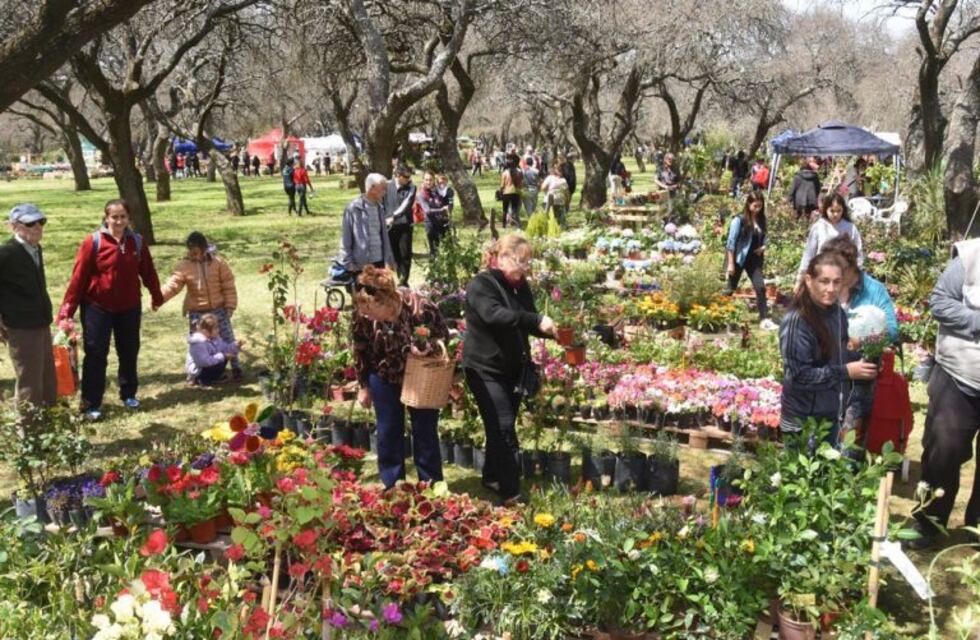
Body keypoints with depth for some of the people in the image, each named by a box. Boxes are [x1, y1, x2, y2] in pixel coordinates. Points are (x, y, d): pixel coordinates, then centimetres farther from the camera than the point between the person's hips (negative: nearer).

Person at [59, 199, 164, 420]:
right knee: (96, 355, 1)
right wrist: (67, 309, -14)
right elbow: (78, 276, -13)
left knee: (129, 352, 14)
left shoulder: (137, 242, -2)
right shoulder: (93, 242, -13)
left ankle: (129, 395, 31)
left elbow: (148, 271, 9)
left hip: (129, 307, 4)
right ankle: (91, 404, 8)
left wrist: (157, 296, 19)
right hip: (97, 307, -4)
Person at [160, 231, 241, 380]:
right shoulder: (184, 265, -8)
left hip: (218, 309, -1)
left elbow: (228, 286, -5)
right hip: (196, 312, 1)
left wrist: (230, 306, -7)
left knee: (228, 339, 6)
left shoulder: (217, 262, -9)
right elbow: (173, 285, -12)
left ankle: (236, 368, 19)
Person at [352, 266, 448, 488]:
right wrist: (364, 385, 3)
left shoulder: (420, 308, -33)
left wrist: (427, 348, -34)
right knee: (388, 433, 9)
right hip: (385, 377, 2)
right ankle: (392, 488, 24)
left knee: (425, 431, 6)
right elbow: (360, 350, -5)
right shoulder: (363, 313, -23)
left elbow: (443, 337, -13)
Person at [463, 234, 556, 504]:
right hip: (485, 368, -7)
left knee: (500, 428, 15)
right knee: (504, 429, -12)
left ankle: (492, 477, 33)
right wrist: (537, 320, -39)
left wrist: (551, 330, -7)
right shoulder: (481, 284, -15)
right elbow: (494, 315, -33)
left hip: (513, 369, 7)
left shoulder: (521, 286, 9)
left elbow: (528, 325, 14)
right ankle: (511, 493, -10)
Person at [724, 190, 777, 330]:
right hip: (739, 259, -5)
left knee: (761, 287, -4)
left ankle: (764, 319, -2)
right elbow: (731, 242, -13)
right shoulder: (739, 220, -14)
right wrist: (730, 263, -15)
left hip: (754, 260, 5)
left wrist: (763, 247, -5)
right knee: (730, 289, 8)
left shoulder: (761, 220, 3)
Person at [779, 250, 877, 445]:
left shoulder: (837, 313, 2)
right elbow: (799, 375, -24)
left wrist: (863, 359, -3)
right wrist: (846, 371, -24)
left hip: (833, 416, 7)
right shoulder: (797, 321, -22)